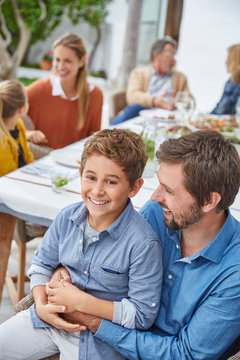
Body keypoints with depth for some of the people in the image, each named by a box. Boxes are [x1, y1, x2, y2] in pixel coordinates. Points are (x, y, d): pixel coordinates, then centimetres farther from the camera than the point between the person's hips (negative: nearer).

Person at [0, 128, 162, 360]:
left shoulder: (143, 243, -26)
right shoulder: (67, 218, -8)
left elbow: (143, 316, -22)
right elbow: (41, 265, 7)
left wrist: (81, 301, -24)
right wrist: (41, 306, -12)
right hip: (52, 317, 5)